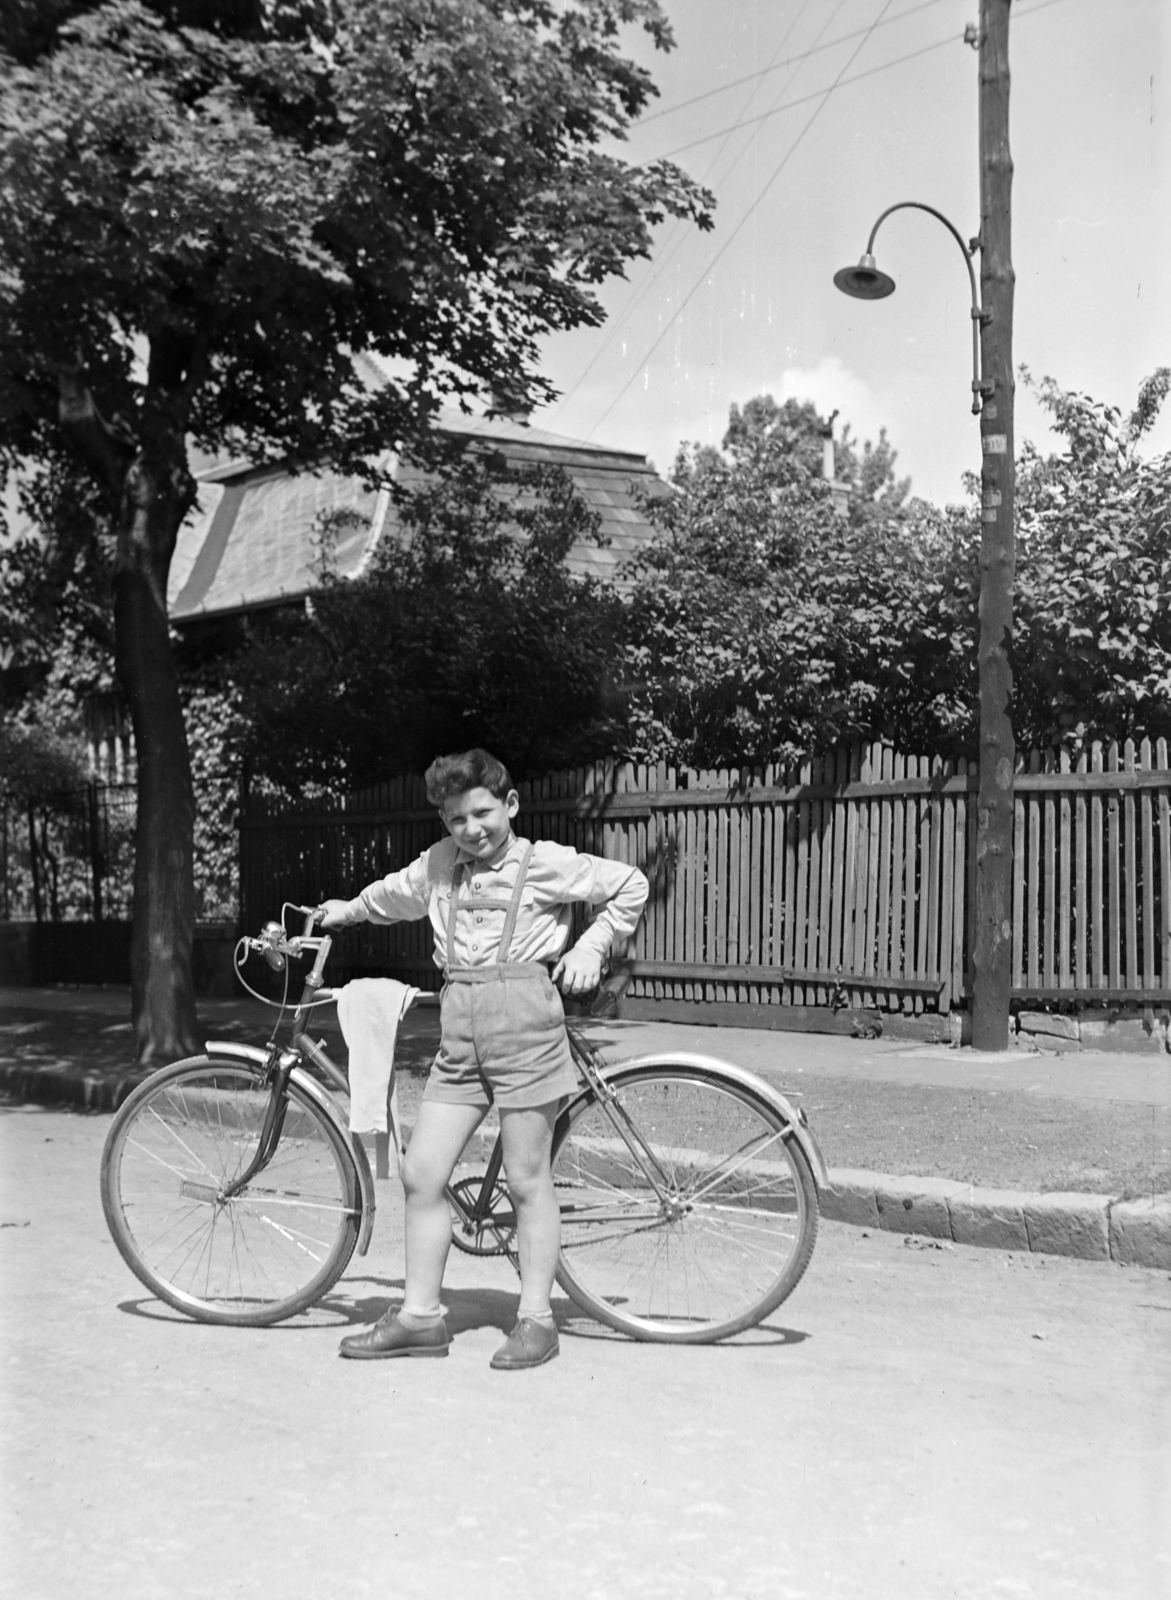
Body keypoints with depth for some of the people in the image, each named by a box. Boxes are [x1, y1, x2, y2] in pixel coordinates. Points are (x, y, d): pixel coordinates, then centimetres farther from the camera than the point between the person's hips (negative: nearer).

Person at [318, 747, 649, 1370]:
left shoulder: (545, 863, 0)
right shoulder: (440, 863, 14)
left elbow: (630, 885, 7)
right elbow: (394, 894, 36)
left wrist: (591, 945, -1)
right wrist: (347, 910, 44)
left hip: (523, 1020, -5)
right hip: (459, 1030, 5)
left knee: (527, 1180, 1)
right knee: (421, 1173, 3)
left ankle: (535, 1318, 13)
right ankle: (419, 1314, 15)